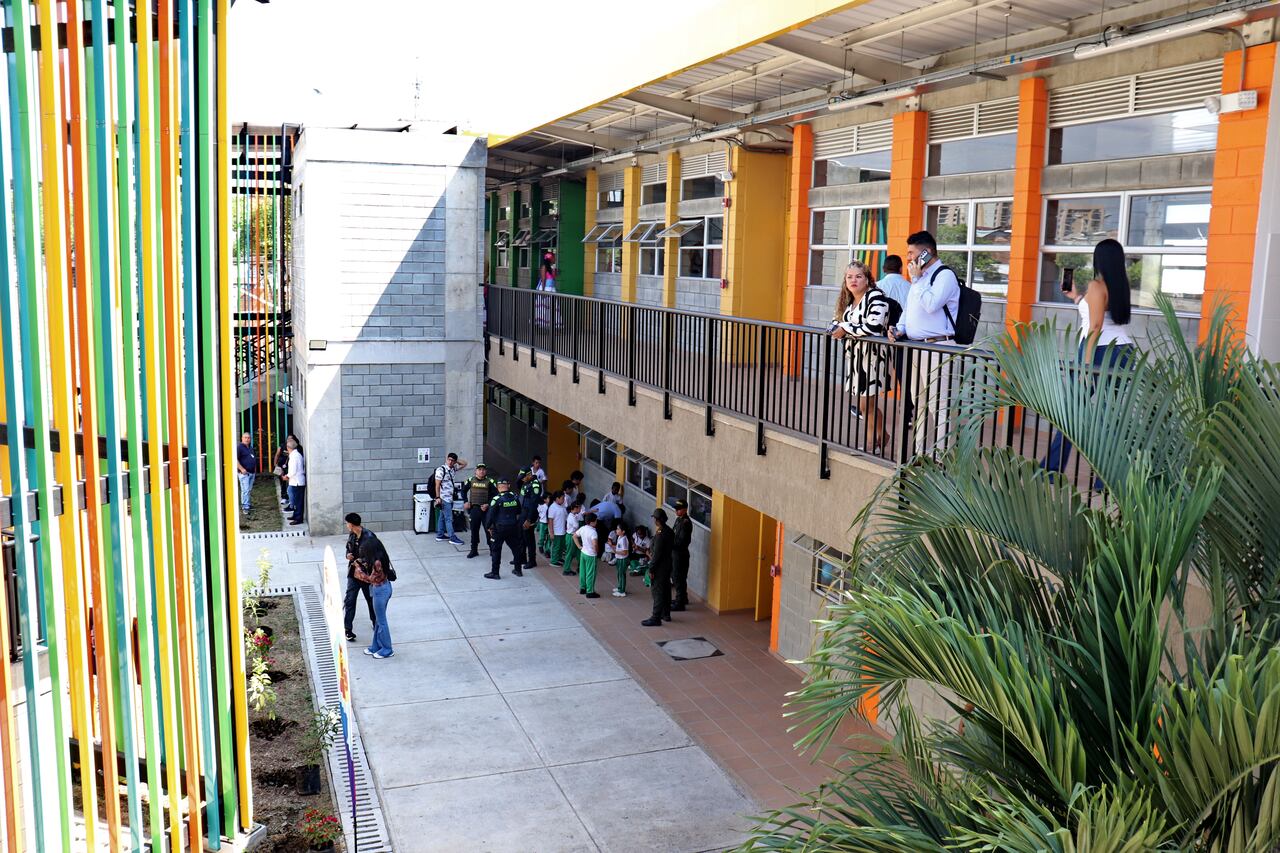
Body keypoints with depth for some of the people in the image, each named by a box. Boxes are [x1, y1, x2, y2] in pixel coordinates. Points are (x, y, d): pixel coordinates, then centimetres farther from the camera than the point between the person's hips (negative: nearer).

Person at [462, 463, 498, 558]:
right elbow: (464, 491, 17)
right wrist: (465, 502, 6)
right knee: (474, 530, 7)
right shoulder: (470, 480, 5)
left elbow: (495, 494, -5)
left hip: (486, 509, -2)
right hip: (474, 508, 2)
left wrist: (488, 504, -14)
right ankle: (474, 550, 17)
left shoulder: (490, 481, -3)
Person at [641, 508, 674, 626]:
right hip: (668, 564, 9)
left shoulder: (660, 535, -24)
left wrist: (651, 569, -17)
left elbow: (657, 554, -23)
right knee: (666, 590, 18)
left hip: (660, 567, -9)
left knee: (657, 591, -3)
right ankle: (666, 614, 30)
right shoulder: (669, 531, 4)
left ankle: (656, 618, 1)